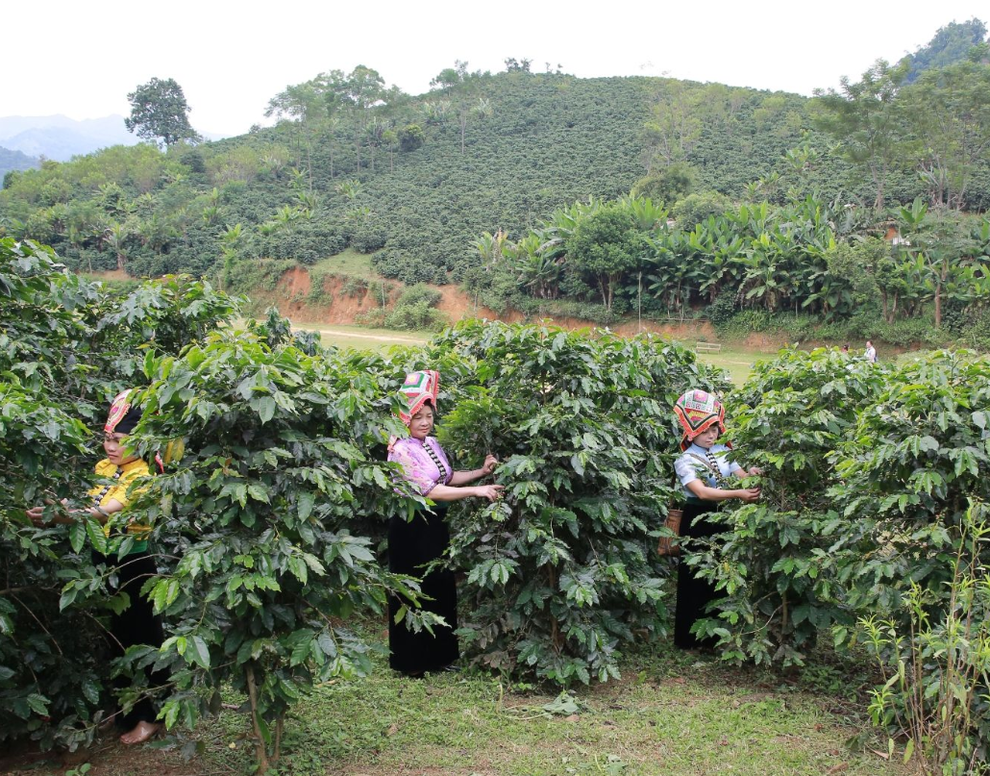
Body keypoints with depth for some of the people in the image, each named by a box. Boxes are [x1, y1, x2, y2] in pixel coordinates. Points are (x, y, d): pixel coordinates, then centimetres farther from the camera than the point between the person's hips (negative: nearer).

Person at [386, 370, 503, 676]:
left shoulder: (432, 443, 6)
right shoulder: (401, 450, -19)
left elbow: (449, 477, 15)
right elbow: (430, 490, -24)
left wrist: (481, 472, 1)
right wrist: (477, 491, -24)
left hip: (435, 524, 8)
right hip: (411, 528, -8)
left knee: (441, 588, 15)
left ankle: (437, 653, 29)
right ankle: (412, 660, 16)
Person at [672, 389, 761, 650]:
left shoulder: (722, 452, 6)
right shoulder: (686, 460, -11)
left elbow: (741, 476, -2)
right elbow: (702, 492, -25)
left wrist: (751, 476, -26)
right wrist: (737, 494, -36)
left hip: (722, 519, 5)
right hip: (698, 521, -5)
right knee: (695, 579, 2)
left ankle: (712, 636, 24)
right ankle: (688, 637, 14)